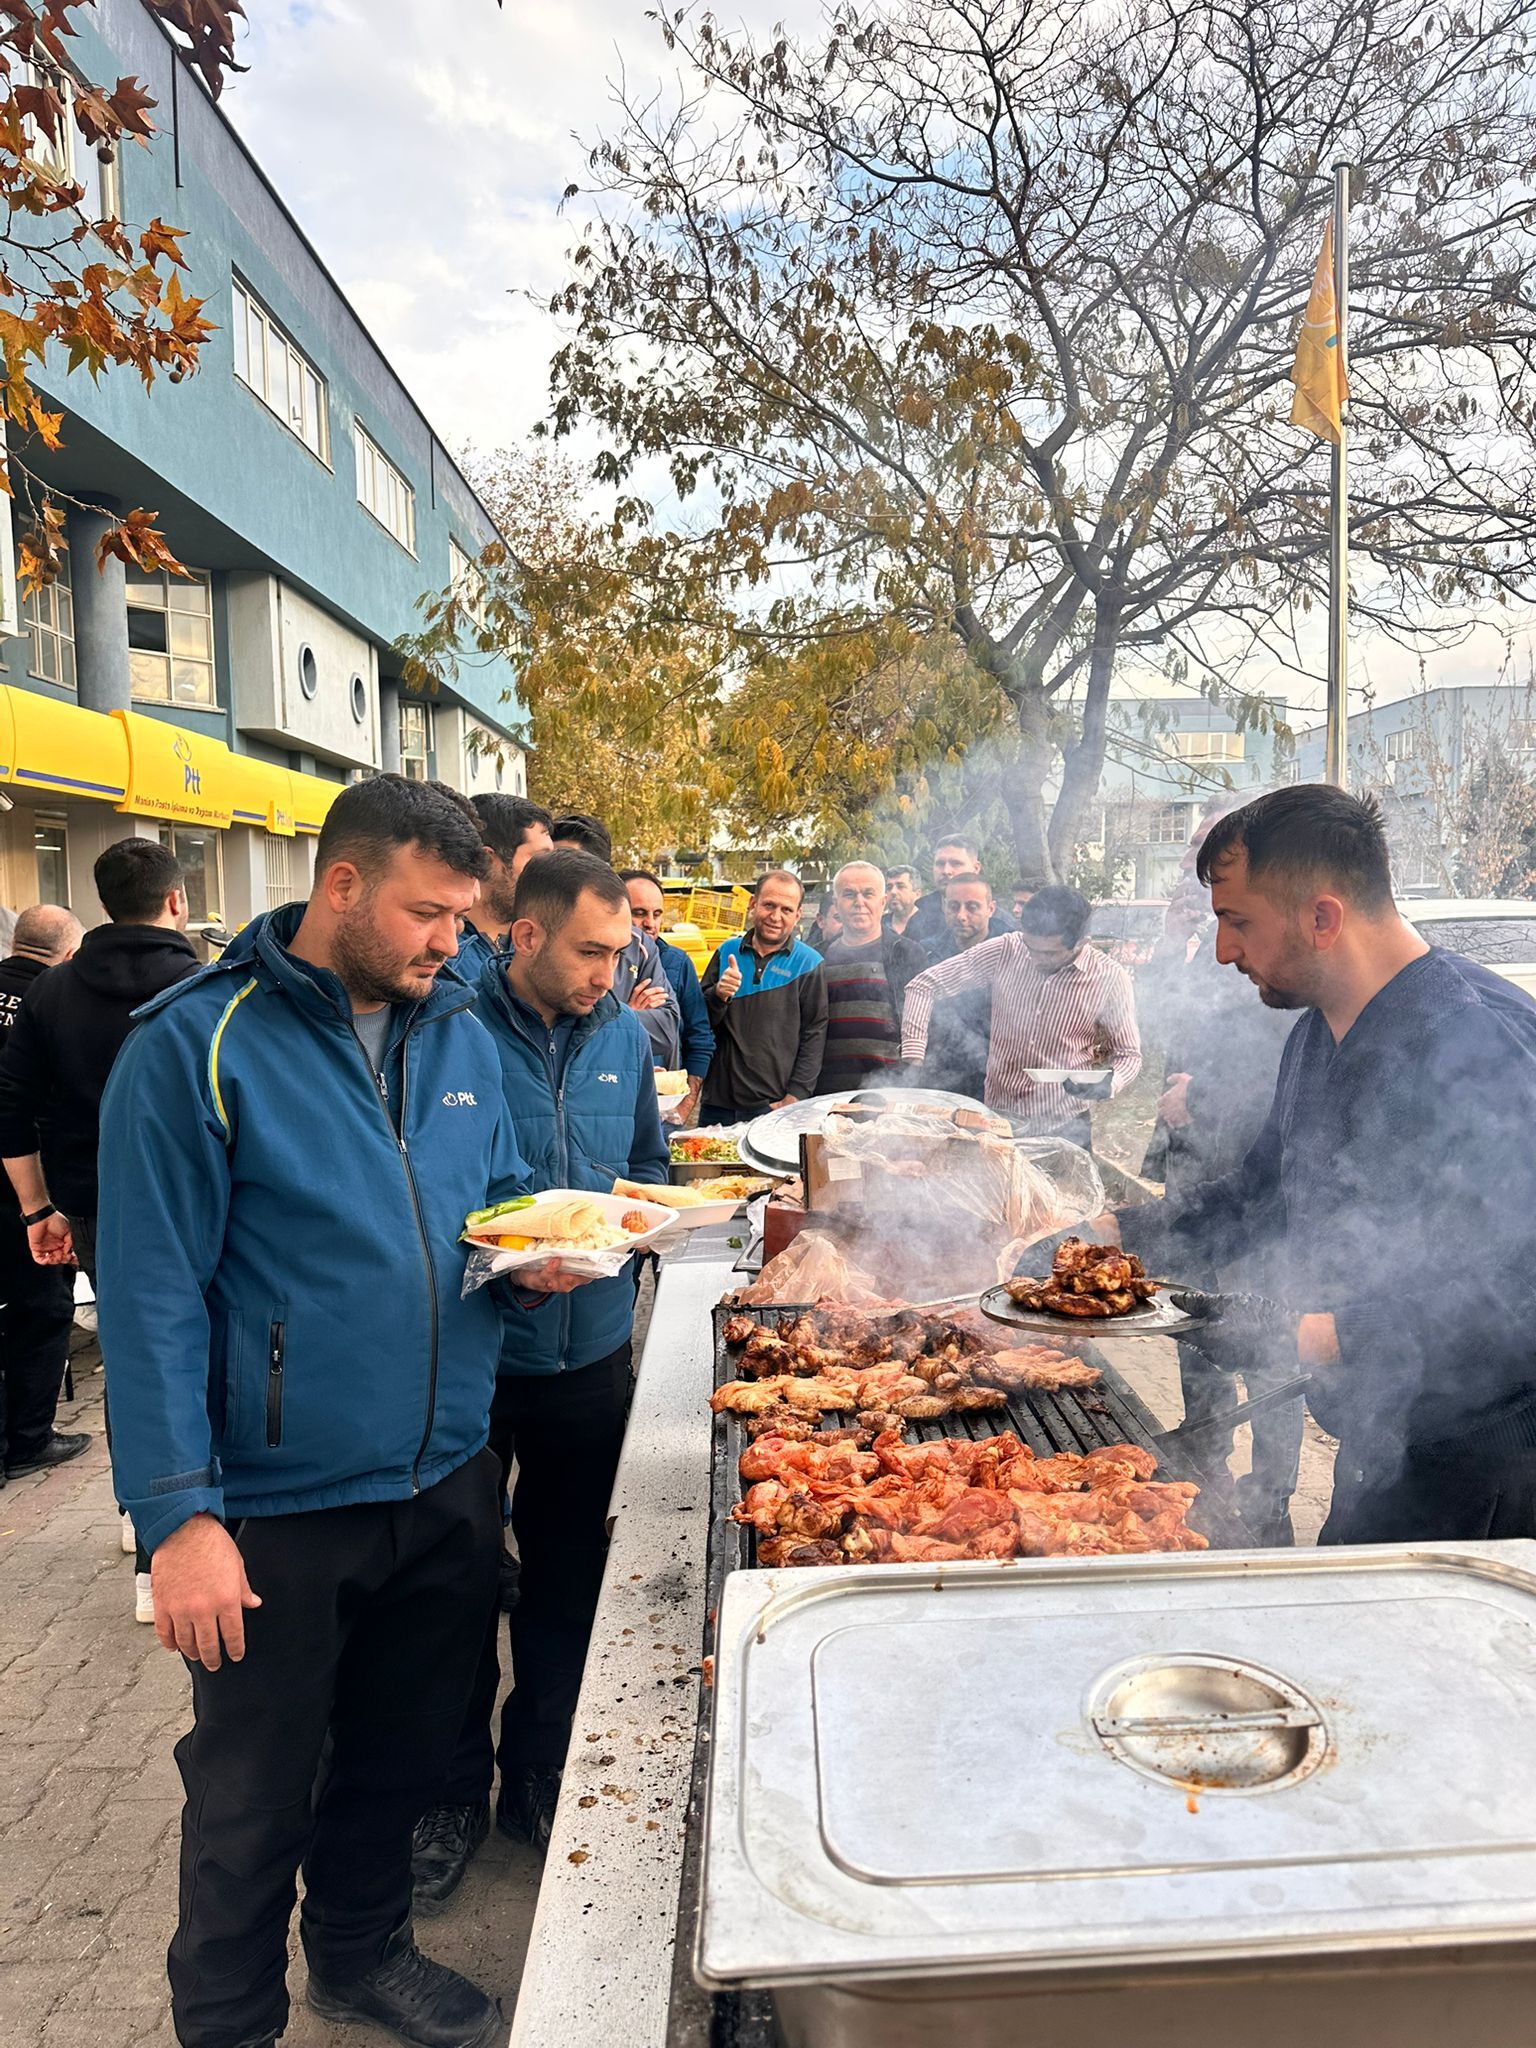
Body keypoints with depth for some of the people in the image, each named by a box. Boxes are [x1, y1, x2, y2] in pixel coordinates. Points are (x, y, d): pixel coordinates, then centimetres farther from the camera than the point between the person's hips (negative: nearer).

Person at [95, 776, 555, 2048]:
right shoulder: (198, 1045, -15)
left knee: (400, 1751, 24)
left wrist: (543, 1245, -7)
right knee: (254, 1796, 14)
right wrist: (179, 1513, -18)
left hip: (447, 1480, 6)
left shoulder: (459, 1034, 4)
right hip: (280, 1505, -6)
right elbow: (151, 1296, -15)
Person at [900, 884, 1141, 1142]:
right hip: (997, 1118, 2)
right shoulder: (1005, 951, -8)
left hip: (1065, 1129, -1)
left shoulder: (1109, 978, -10)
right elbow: (924, 986, -4)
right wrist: (913, 1060, -15)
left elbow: (1128, 1055, 2)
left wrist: (1109, 1083, -21)